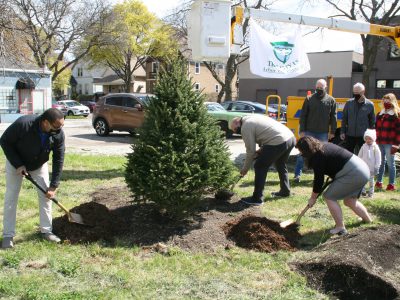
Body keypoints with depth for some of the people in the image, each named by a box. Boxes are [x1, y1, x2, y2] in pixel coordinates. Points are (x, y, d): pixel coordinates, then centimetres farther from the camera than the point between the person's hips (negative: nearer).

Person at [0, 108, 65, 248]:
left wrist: (54, 186, -20)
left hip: (39, 164, 3)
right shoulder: (23, 123, -38)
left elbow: (59, 160, -19)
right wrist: (18, 164, -27)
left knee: (46, 195, 0)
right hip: (16, 162, -3)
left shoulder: (58, 134, -27)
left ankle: (46, 230, 12)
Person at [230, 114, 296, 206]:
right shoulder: (252, 118, 24)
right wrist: (262, 150, 20)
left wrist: (244, 169, 7)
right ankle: (285, 191, 44)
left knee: (260, 167, 1)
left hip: (279, 142, -10)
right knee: (281, 165, 30)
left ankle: (257, 198, 5)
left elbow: (251, 151, -3)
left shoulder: (245, 127, -4)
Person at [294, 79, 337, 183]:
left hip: (323, 133, 1)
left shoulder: (331, 100, 2)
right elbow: (303, 116, 0)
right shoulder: (309, 99, 0)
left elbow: (333, 117, 4)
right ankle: (297, 174, 6)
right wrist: (302, 130, -5)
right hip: (309, 132, -1)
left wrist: (332, 132, 0)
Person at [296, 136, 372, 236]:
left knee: (329, 197, -3)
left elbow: (318, 180, -8)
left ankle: (340, 228, 0)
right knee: (349, 201, 24)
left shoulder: (317, 157, -14)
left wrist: (313, 198, 5)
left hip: (353, 174, -10)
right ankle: (368, 220, 40)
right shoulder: (324, 146, 13)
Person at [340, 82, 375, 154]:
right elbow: (344, 119, 4)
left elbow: (372, 122, 1)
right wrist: (342, 132, 0)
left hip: (363, 136, -1)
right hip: (350, 135, 1)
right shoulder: (349, 103, -1)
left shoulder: (369, 105, -4)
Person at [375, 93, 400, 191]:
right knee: (380, 162, 12)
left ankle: (391, 184, 8)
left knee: (390, 163, 1)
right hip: (379, 142, 6)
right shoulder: (380, 114, 15)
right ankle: (379, 182, 21)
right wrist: (375, 140, 12)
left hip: (389, 144, -5)